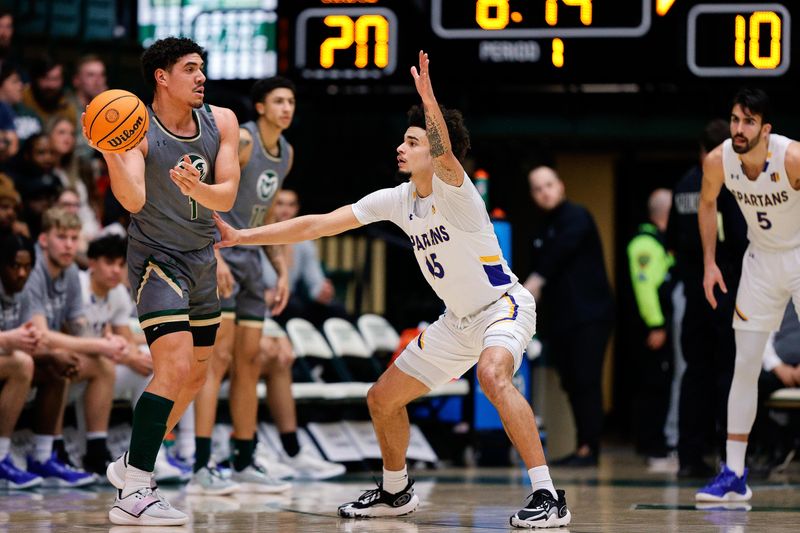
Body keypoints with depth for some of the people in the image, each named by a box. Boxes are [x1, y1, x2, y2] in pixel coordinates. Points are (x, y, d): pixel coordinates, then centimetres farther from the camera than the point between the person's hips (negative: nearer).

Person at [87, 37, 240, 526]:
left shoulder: (221, 122, -2)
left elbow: (227, 196, -9)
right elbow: (133, 199, -31)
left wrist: (197, 189, -31)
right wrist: (110, 154, -48)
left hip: (202, 259, 7)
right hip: (157, 259, -7)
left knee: (195, 376, 16)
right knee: (175, 368, -21)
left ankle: (132, 465, 33)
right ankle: (133, 495, -22)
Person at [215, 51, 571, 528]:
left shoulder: (454, 191, -20)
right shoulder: (396, 201, 1)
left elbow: (445, 155, -45)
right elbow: (318, 224, 2)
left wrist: (430, 101, -63)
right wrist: (244, 237, -1)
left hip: (504, 306, -9)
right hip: (459, 321, 9)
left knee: (493, 375, -38)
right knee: (382, 399, 12)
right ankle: (396, 492, 36)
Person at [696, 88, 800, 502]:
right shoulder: (718, 161, -14)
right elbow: (707, 204, 8)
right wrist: (710, 263, 3)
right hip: (761, 261, 4)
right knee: (745, 365, 3)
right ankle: (734, 475, 8)